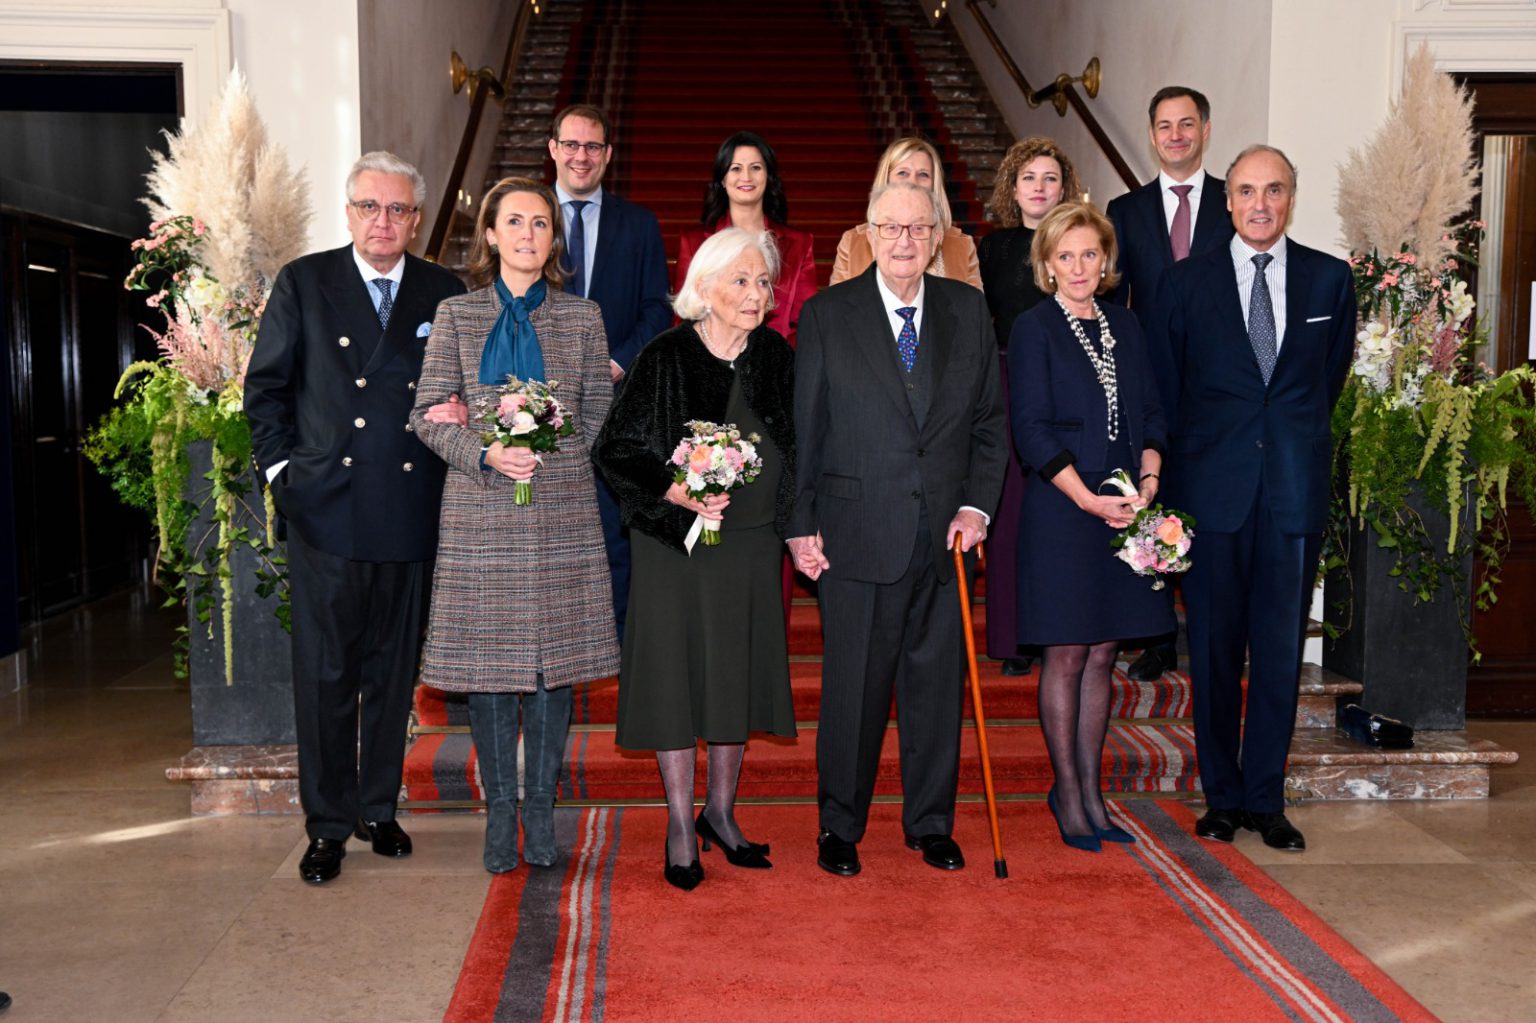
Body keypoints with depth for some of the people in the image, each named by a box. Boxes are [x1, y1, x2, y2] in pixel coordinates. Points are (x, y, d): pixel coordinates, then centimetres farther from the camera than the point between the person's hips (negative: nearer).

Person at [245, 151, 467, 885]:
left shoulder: (446, 294, 7)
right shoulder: (303, 283, 5)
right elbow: (266, 386, 6)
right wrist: (280, 467, -2)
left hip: (411, 511, 2)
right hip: (325, 510, -1)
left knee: (393, 672, 11)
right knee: (325, 673, 2)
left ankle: (379, 809, 26)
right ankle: (326, 825, 15)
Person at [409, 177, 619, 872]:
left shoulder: (582, 317, 9)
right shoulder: (456, 315, 7)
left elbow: (599, 410, 8)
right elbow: (427, 413, 3)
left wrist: (550, 454, -8)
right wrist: (485, 454, -14)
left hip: (563, 512, 1)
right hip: (481, 513, 0)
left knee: (557, 657, 3)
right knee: (486, 657, 2)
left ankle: (540, 807, 15)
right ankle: (500, 809, 15)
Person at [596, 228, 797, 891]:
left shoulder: (777, 358, 2)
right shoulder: (666, 359, -10)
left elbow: (794, 450, 11)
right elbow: (616, 450, -8)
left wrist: (793, 526, 0)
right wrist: (676, 493, -21)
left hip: (751, 547, 4)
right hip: (675, 545, -4)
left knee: (738, 677, 12)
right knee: (677, 676, 3)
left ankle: (720, 813, 30)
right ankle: (680, 828, 18)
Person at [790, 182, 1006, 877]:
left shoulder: (968, 310, 8)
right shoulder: (827, 314, 0)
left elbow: (991, 420, 10)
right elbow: (802, 428, 0)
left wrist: (977, 505, -1)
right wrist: (800, 525, -4)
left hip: (946, 534, 3)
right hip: (857, 537, -2)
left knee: (938, 681, 10)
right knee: (853, 685, 5)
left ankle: (931, 822, 26)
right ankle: (840, 825, 22)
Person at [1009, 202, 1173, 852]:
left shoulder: (1125, 326, 13)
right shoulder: (1033, 330, -4)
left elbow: (1151, 413, 13)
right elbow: (1032, 431, -10)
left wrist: (1149, 478, -5)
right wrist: (1090, 500, -16)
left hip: (1125, 511, 5)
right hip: (1061, 513, -5)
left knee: (1102, 655, 9)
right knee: (1067, 655, 1)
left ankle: (1090, 791, 20)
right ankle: (1067, 793, 14)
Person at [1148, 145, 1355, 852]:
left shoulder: (1331, 280, 7)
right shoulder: (1185, 282, 3)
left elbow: (1331, 376, 17)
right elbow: (1166, 391, 7)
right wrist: (1186, 465, 6)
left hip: (1295, 487, 1)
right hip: (1213, 488, -1)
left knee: (1281, 648, 5)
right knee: (1214, 649, 5)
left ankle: (1266, 799, 17)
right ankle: (1222, 796, 18)